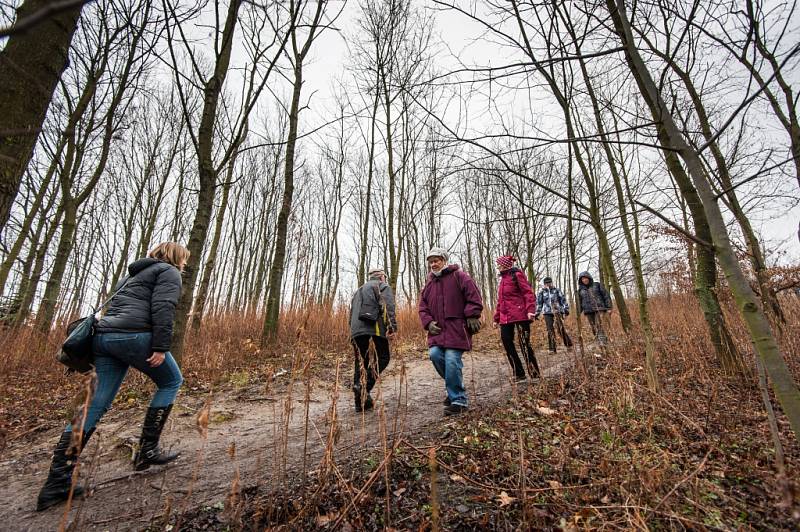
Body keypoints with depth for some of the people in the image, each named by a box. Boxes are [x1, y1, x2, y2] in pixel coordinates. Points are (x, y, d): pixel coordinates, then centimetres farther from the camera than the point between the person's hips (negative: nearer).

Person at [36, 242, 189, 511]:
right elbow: (163, 308, -12)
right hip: (135, 336, -8)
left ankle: (57, 481, 8)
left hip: (104, 336, 9)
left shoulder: (132, 275, 32)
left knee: (96, 405, 9)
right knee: (172, 381, 9)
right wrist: (161, 346, -17)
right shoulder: (168, 272, 5)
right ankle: (147, 450, 8)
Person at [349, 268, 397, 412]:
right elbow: (388, 306, -8)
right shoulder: (383, 286, 11)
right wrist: (392, 326, -15)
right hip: (373, 329, -7)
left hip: (356, 331, 7)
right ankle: (365, 386, -15)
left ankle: (361, 402, 12)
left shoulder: (359, 290, 32)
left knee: (360, 364, 10)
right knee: (382, 358, 2)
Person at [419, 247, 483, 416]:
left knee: (452, 360, -13)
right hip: (437, 330, 6)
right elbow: (423, 308, 17)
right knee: (435, 354, -10)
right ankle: (454, 385, 16)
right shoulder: (429, 284, 18)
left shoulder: (458, 276, 1)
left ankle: (458, 400, 3)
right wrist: (429, 322, 2)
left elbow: (474, 296, -4)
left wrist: (472, 316, -10)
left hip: (456, 329, -6)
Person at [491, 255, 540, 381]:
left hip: (520, 315, -8)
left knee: (524, 343, -5)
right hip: (505, 318, 8)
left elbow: (528, 293, -11)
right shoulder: (503, 279, 21)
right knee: (507, 342, 4)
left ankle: (535, 375, 6)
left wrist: (530, 309, -25)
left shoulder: (517, 275, -2)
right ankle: (519, 374, 14)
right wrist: (496, 318, 21)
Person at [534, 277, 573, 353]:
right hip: (547, 313, 1)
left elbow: (563, 300, 11)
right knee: (550, 330, -3)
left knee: (561, 328, -8)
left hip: (558, 312, -1)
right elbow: (538, 303, 14)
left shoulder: (557, 290, 8)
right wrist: (537, 313, 10)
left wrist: (566, 309, 3)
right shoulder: (541, 292, 10)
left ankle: (568, 344, 10)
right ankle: (552, 349, 3)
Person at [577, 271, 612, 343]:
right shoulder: (581, 290, 13)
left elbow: (605, 296, 5)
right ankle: (600, 342, 9)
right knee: (594, 328, 1)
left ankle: (602, 342, -22)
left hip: (599, 308, -3)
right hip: (588, 311, 3)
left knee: (599, 325, -18)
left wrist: (609, 307, -1)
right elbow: (579, 302, 16)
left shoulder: (597, 285, 6)